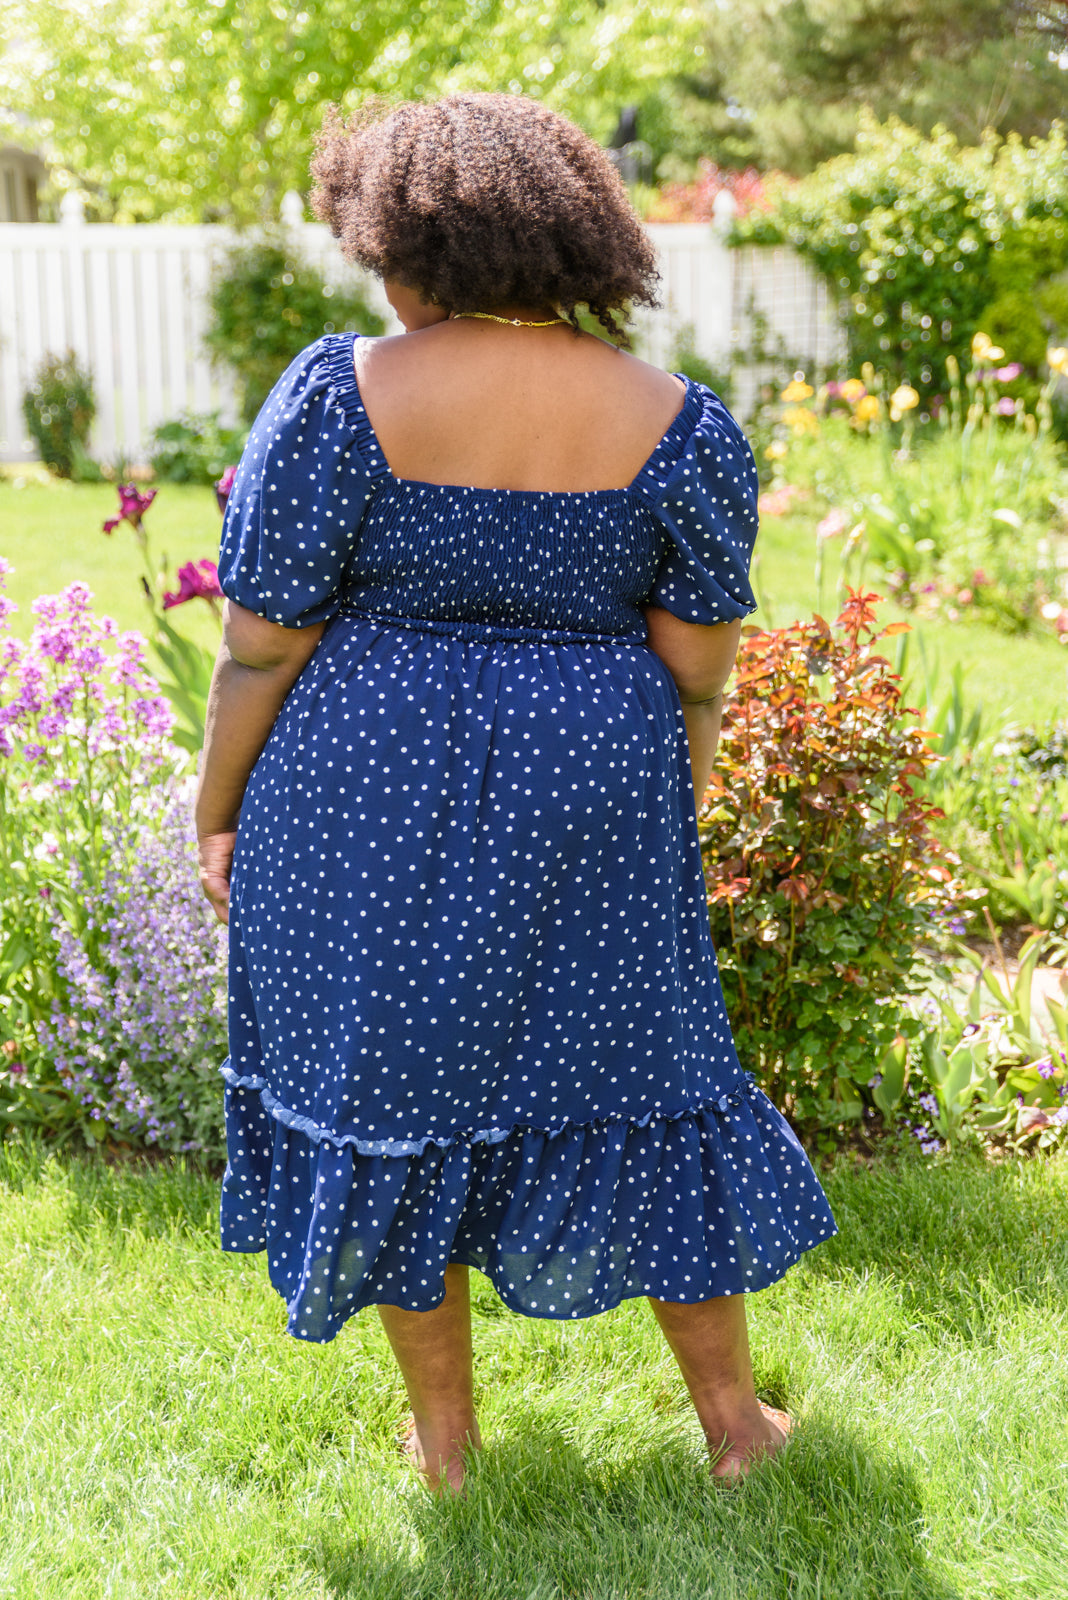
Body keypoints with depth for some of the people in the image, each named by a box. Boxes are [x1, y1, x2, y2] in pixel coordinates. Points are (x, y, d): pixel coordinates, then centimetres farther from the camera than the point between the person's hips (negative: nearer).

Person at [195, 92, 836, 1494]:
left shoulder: (341, 395, -11)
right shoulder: (679, 424, -4)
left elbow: (260, 646, -9)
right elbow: (695, 674, 0)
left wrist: (216, 811, 4)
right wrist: (672, 824, 15)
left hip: (367, 793, -2)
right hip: (591, 797, 2)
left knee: (387, 1082, 14)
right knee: (634, 1072, 16)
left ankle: (443, 1433, 27)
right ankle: (734, 1416, 27)